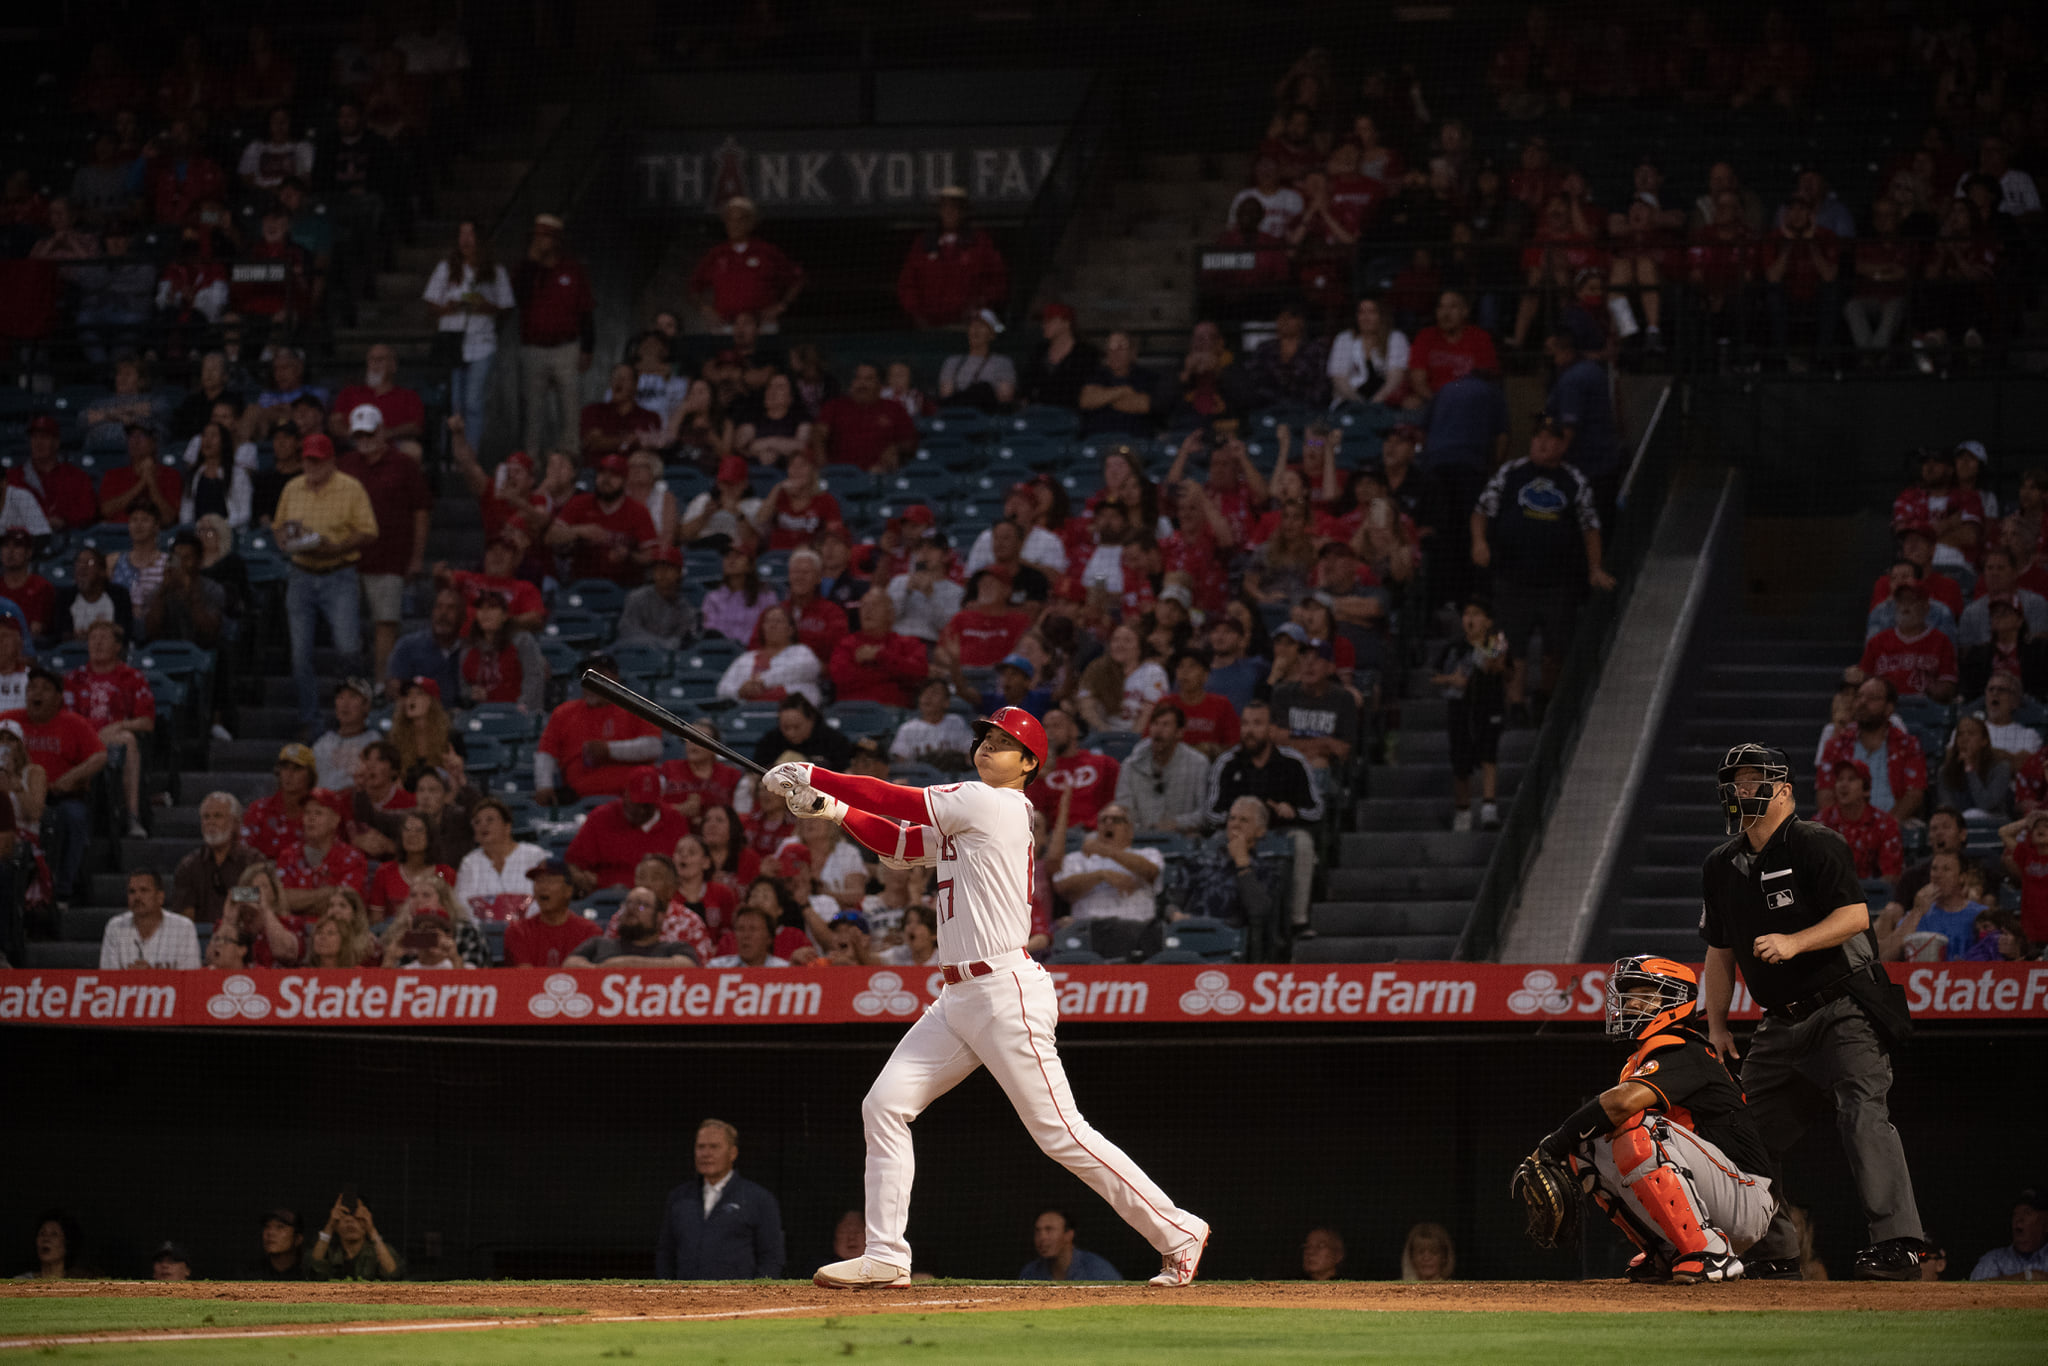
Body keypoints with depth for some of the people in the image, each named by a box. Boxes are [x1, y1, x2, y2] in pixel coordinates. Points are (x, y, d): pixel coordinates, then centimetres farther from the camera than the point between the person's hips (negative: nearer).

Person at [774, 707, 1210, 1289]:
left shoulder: (992, 804, -9)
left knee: (1059, 1132, -8)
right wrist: (831, 808, 5)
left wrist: (810, 776, 1)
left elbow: (899, 803, -7)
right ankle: (885, 1256, 3)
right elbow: (900, 843, 19)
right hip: (959, 997, 10)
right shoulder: (964, 818, 17)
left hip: (1007, 994, -10)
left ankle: (1178, 1234, 0)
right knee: (885, 1106, 2)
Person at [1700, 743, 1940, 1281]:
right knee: (1751, 1128, 6)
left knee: (1862, 1110, -24)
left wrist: (1795, 942, -30)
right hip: (1780, 1022, 8)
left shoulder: (1815, 845, -9)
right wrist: (1717, 1025, 12)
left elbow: (1856, 915, -18)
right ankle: (1775, 1253, 19)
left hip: (1844, 1008, -8)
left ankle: (1898, 1242, -32)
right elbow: (1720, 953, 19)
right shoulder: (1722, 866, 12)